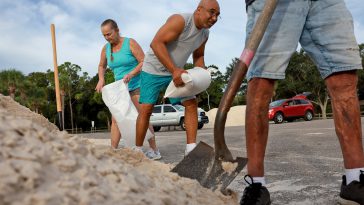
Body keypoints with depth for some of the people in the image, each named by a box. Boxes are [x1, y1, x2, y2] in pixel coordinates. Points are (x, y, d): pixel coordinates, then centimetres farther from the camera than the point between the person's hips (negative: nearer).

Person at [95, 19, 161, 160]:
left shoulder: (130, 43, -11)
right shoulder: (106, 48, 6)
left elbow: (144, 62, -14)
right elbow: (102, 66, 20)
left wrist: (131, 74, -27)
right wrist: (101, 79, 2)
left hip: (136, 86, -6)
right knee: (116, 119, 1)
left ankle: (154, 151, 0)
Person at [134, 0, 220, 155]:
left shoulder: (205, 33, 0)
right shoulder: (180, 21, -24)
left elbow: (198, 56, 15)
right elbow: (156, 43, -32)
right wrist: (174, 70, -38)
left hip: (177, 72, 7)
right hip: (154, 70, -6)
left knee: (191, 104, -7)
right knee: (146, 109, -7)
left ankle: (191, 149, -6)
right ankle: (137, 151, 7)